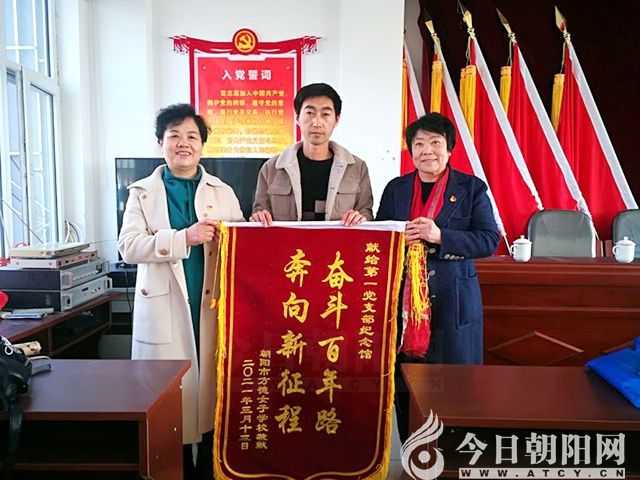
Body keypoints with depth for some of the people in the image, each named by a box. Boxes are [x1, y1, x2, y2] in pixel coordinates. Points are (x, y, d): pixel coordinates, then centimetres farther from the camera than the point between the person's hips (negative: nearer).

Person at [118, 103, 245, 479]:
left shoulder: (223, 192, 9)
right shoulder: (142, 193, 6)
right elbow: (128, 247, -7)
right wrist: (185, 238, -18)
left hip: (213, 306, 1)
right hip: (165, 309, -1)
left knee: (213, 385, 6)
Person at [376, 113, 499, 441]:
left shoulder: (472, 188, 3)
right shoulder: (396, 188, 11)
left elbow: (489, 241, -5)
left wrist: (440, 236, -19)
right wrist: (399, 239, -12)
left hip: (452, 301, -2)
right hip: (403, 300, 2)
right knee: (404, 387, 7)